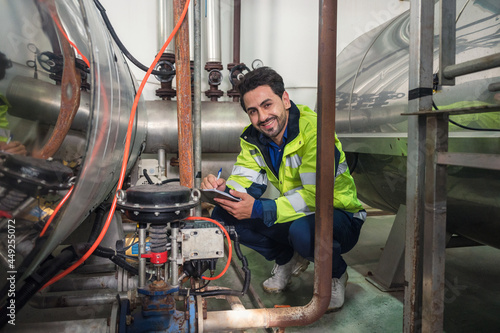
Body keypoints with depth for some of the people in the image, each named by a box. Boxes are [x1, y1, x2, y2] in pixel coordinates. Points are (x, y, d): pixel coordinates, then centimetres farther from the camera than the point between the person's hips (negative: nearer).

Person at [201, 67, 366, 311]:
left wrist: (259, 210, -36)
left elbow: (316, 195, -30)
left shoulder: (314, 130, -25)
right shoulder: (252, 138, -3)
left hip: (341, 218, -5)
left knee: (303, 229, -40)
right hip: (294, 215, 6)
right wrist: (223, 188, -30)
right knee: (222, 215, -9)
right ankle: (287, 259, 12)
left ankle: (336, 273, -2)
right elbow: (246, 182, -6)